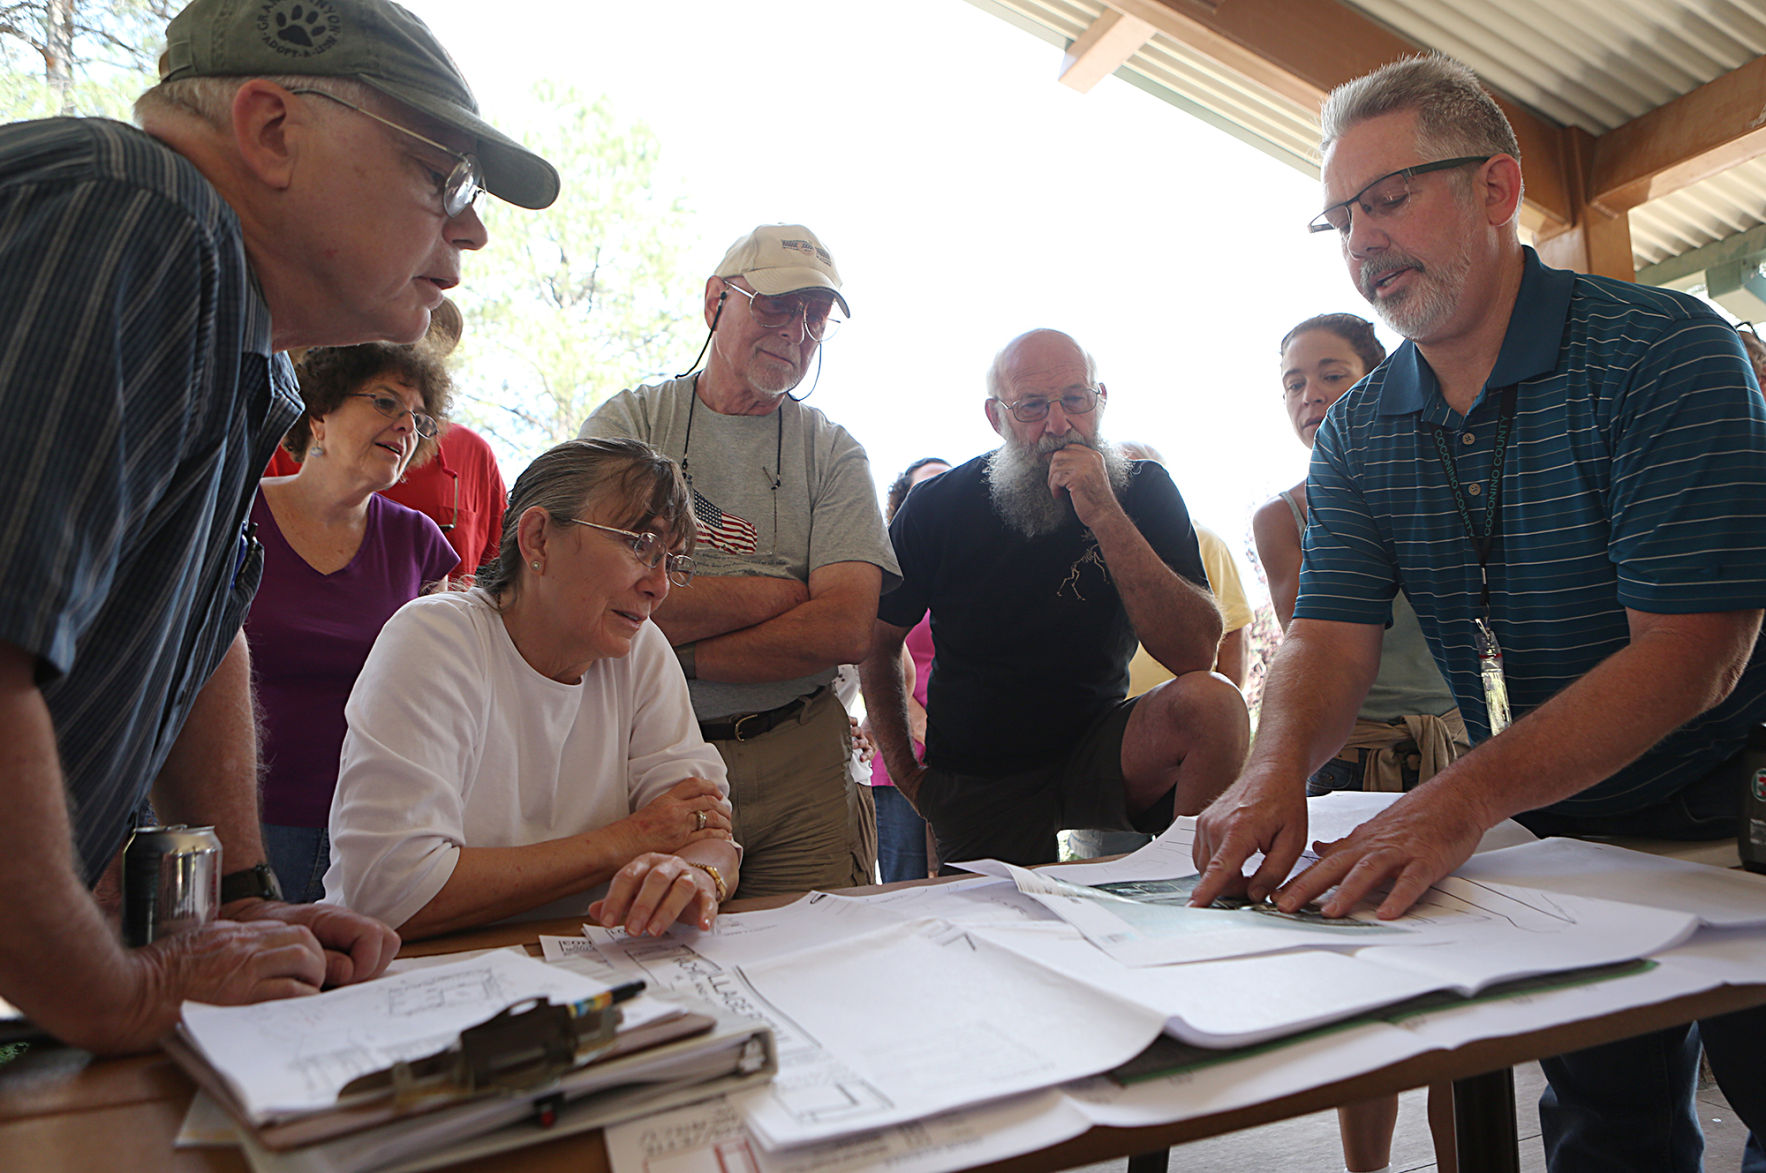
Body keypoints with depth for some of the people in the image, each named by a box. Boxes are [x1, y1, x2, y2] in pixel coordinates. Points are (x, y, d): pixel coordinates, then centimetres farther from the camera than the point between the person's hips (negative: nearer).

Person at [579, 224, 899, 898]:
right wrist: (786, 592, -8)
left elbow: (848, 631, -10)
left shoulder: (833, 454, 4)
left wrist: (677, 658, -14)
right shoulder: (628, 424, 1)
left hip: (800, 768, 1)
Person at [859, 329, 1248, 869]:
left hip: (1097, 757, 0)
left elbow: (1196, 655, -19)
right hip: (975, 793, 0)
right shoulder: (937, 506, -6)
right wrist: (907, 775, 1)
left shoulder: (1144, 490, -6)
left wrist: (1104, 516, -26)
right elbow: (878, 643, 6)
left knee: (1211, 702, -25)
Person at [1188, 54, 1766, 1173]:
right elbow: (1333, 636, -12)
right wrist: (1276, 773, -33)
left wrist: (1465, 797, -38)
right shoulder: (1357, 434, -4)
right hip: (1560, 831, 4)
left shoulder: (1670, 353, -20)